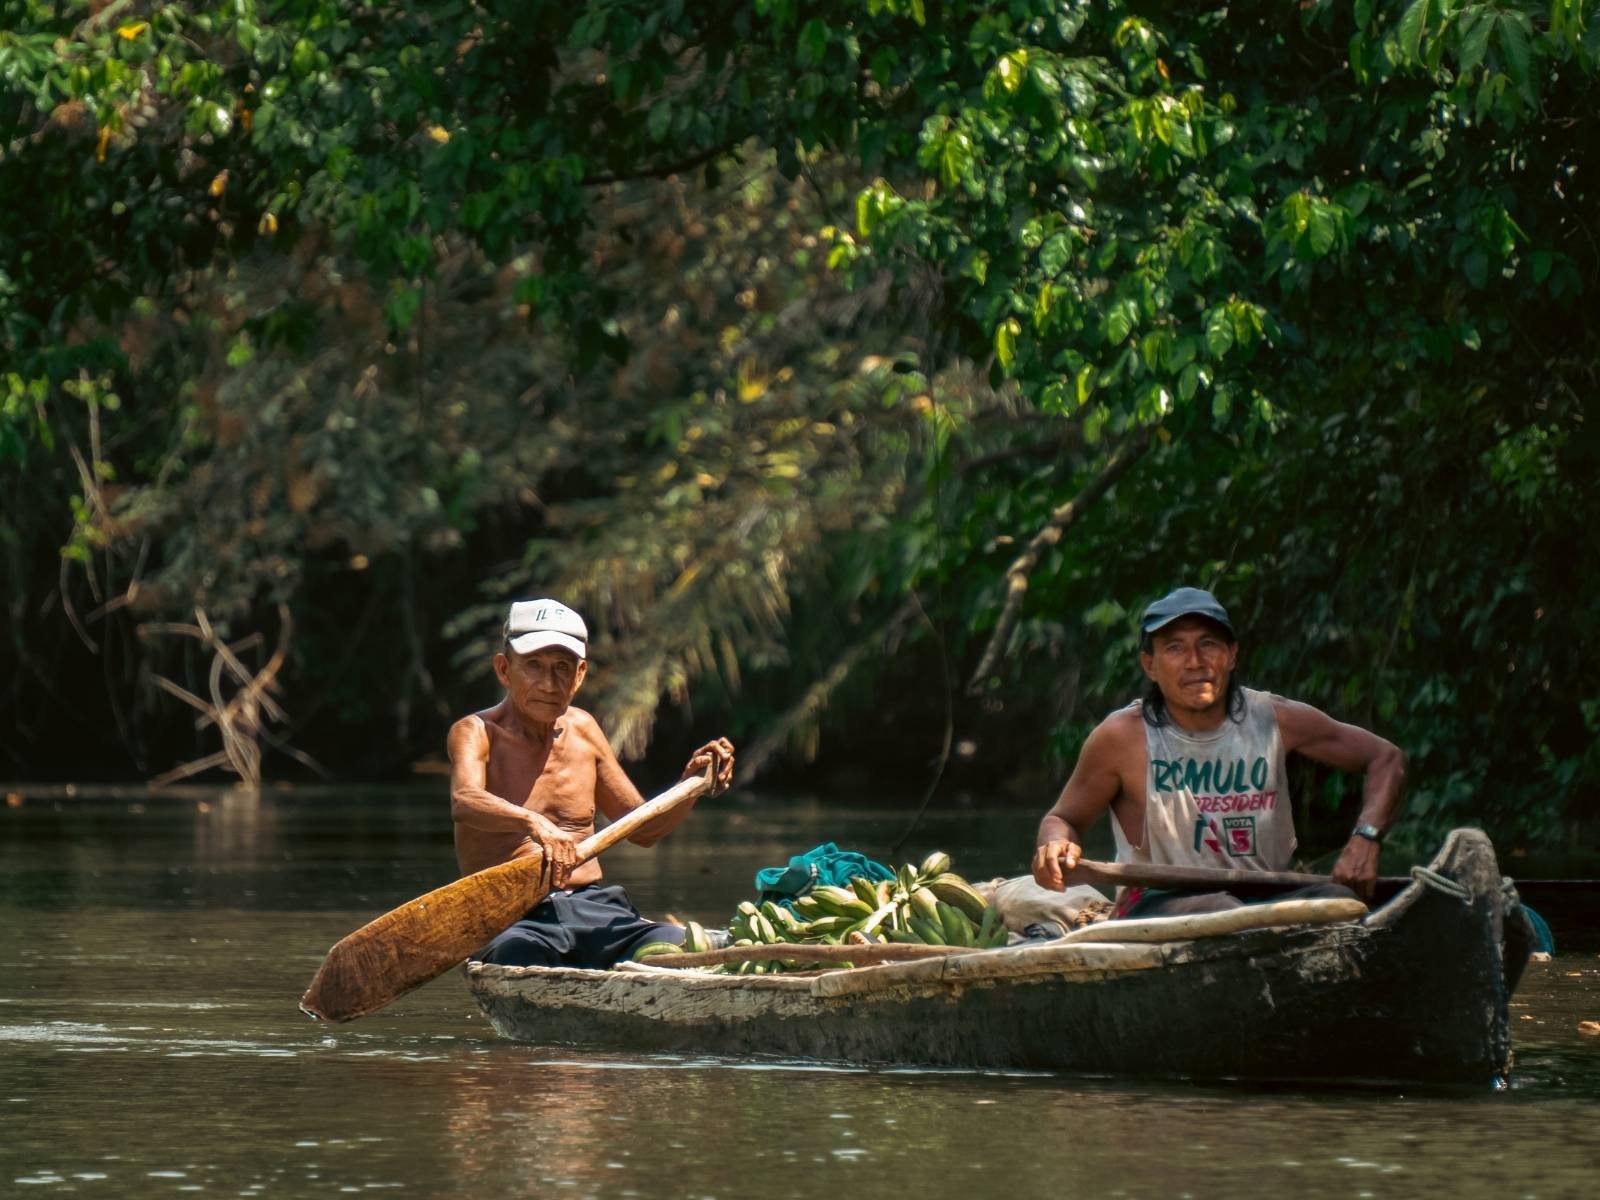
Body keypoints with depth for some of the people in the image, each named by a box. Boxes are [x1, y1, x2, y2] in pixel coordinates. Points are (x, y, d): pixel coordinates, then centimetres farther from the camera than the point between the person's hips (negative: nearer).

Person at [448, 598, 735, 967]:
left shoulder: (582, 730, 15)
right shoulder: (476, 732, -2)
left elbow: (642, 829, 24)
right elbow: (464, 802, -26)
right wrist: (533, 823, -46)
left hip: (590, 908, 4)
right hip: (511, 919, -4)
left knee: (679, 946, -27)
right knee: (519, 957, -41)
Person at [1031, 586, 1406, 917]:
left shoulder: (1273, 721, 2)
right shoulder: (1122, 738, -4)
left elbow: (1386, 758, 12)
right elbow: (1063, 818, 9)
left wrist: (1366, 837, -6)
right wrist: (1056, 845, -16)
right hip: (1156, 909, -3)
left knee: (1339, 900, -28)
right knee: (1220, 909, -37)